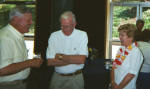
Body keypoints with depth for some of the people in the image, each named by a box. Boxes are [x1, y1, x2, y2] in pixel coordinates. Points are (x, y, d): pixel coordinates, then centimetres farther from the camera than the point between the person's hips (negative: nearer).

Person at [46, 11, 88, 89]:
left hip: (76, 78, -1)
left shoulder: (82, 35, -7)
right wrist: (73, 60, -15)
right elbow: (50, 62, -11)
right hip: (57, 77, 1)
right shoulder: (54, 36, -3)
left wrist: (60, 57, -12)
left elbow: (81, 60, -18)